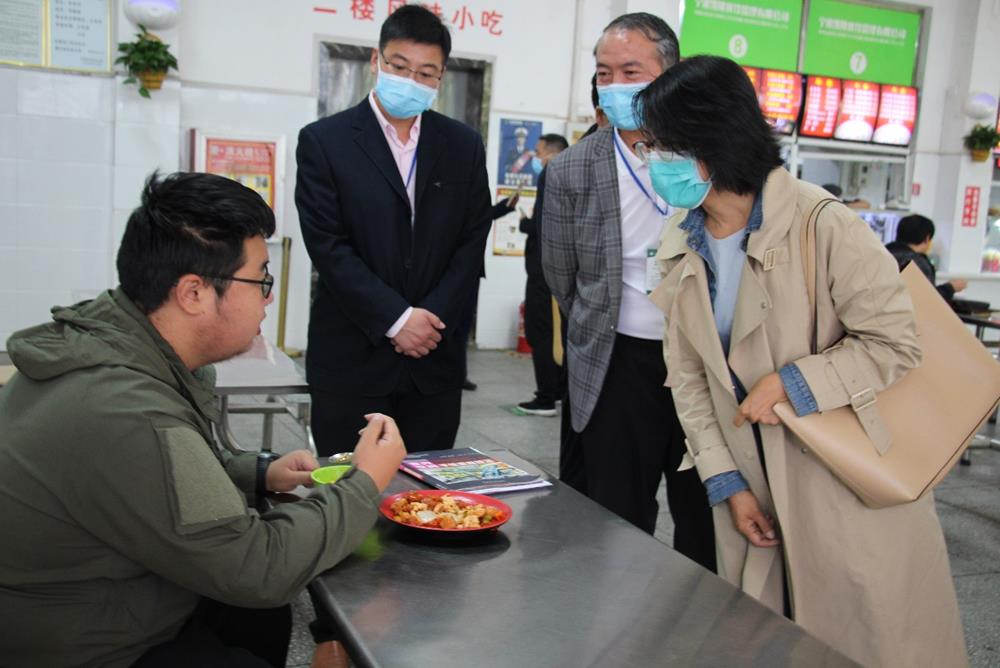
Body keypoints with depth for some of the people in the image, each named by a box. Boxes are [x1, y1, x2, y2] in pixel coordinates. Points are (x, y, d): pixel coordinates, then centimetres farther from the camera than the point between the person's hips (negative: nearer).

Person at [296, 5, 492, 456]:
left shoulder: (464, 145, 8)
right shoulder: (324, 141, -2)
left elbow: (472, 243, 5)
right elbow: (328, 246, -8)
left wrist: (432, 318, -8)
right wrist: (396, 319, -13)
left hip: (435, 357, 3)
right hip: (351, 357, -3)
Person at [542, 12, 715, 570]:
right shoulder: (572, 171, -2)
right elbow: (562, 279, 8)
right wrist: (609, 327, 11)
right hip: (622, 366, 0)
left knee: (707, 523, 13)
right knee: (620, 527, 8)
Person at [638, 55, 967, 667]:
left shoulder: (824, 227, -18)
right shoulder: (681, 248, 1)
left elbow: (895, 343, -14)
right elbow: (688, 377, 4)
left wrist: (791, 384, -21)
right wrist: (727, 482, -1)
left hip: (855, 492, -5)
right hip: (757, 493, 5)